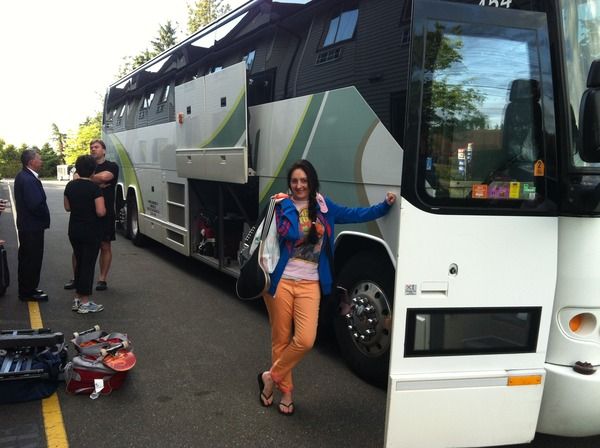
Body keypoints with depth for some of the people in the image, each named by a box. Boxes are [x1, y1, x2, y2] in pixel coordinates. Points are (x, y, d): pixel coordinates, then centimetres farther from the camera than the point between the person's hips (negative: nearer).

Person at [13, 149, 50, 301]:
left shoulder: (23, 176, 10)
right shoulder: (28, 180, -22)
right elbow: (36, 205, -28)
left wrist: (44, 215, 5)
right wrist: (45, 217, -11)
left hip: (26, 225, 10)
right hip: (32, 226, -10)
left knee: (26, 259, 18)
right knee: (32, 260, 0)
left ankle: (27, 289, 30)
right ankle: (29, 292, 10)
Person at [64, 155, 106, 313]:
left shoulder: (70, 186, 3)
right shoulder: (94, 188, -16)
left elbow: (67, 207, 12)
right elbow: (101, 212, -21)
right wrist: (104, 209, -1)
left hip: (74, 230, 6)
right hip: (91, 232, -6)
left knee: (79, 263, 17)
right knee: (88, 265, 0)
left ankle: (77, 299, 23)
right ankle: (85, 303, 4)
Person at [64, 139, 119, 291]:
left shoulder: (112, 166, 1)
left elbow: (104, 177, -20)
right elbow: (77, 178, -6)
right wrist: (96, 182, -17)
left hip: (105, 214, -3)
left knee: (105, 246, 5)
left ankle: (102, 279, 15)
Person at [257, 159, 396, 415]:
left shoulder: (324, 208, 9)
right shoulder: (283, 206, -1)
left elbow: (355, 215, 11)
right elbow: (289, 233, -19)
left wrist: (385, 205, 4)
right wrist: (287, 204, -9)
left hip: (309, 284, 2)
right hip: (282, 282, -2)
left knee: (305, 340, -11)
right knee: (281, 340, 6)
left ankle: (270, 378, 12)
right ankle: (285, 391, 26)